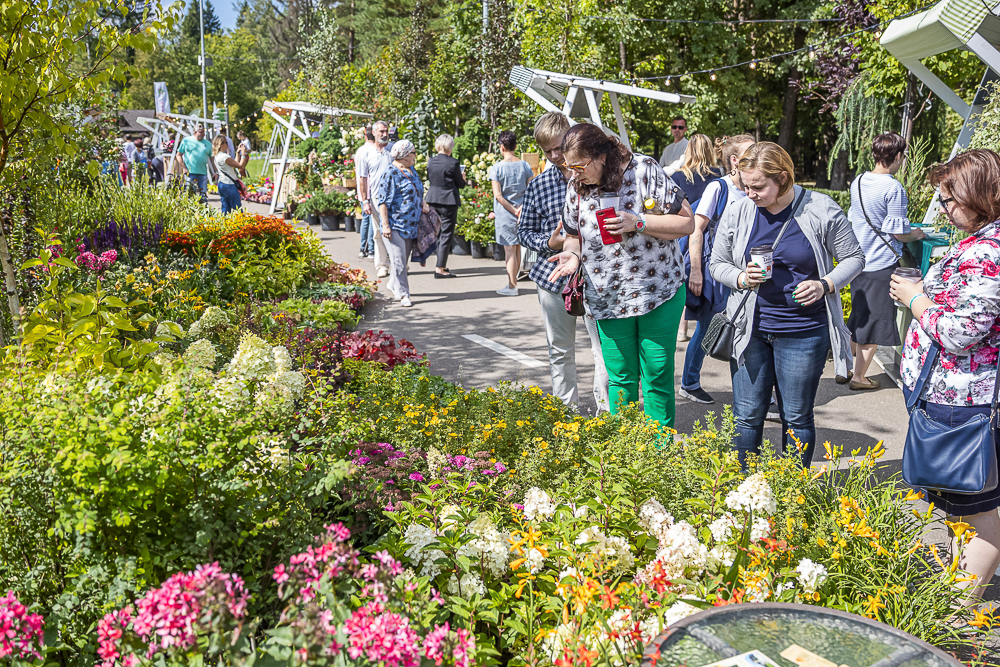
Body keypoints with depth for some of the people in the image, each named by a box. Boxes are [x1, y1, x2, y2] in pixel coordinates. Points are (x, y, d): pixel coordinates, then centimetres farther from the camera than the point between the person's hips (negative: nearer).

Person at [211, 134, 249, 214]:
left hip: (221, 184, 9)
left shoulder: (216, 156, 11)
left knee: (225, 209, 11)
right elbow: (241, 166, -16)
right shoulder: (224, 157, -18)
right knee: (238, 210, -6)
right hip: (229, 185, -9)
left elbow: (235, 163, 17)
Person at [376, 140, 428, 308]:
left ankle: (393, 285, 32)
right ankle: (403, 294, -1)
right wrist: (385, 225, -19)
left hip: (410, 224, 8)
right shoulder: (390, 174, -13)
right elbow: (383, 201, -15)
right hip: (395, 224, -8)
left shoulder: (411, 170, 13)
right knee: (398, 261, -6)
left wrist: (423, 203, 6)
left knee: (404, 259, 15)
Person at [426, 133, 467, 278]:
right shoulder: (453, 163, -14)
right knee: (446, 234, -1)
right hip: (448, 201, -6)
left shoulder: (431, 161, 1)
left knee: (437, 233, 19)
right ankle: (440, 268, -4)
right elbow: (460, 184, -6)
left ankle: (442, 264, 27)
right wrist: (463, 179, 15)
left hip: (433, 200, 6)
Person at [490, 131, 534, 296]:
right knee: (517, 247, 15)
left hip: (505, 213, -4)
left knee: (509, 249, 0)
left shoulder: (497, 168, -9)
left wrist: (514, 211, -9)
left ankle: (512, 287, 3)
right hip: (523, 213, 4)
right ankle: (512, 281, 26)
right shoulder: (525, 165, 3)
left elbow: (498, 195, -13)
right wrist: (522, 207, -6)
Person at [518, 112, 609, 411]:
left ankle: (606, 410, 8)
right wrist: (548, 243, -9)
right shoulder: (537, 186, 6)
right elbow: (524, 231, 10)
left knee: (605, 347, -5)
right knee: (560, 351, 12)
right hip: (553, 276, 3)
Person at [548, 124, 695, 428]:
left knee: (657, 377, 2)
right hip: (608, 299, 3)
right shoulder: (576, 188, 3)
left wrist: (637, 222, -20)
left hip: (659, 292, -3)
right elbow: (574, 235, 15)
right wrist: (573, 254, -8)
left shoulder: (644, 171, -10)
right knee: (620, 379, 9)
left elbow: (687, 223, -9)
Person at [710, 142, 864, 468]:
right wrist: (741, 278, -11)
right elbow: (718, 264, 10)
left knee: (797, 418, 9)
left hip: (803, 333, -2)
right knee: (747, 416, 7)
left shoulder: (821, 210, -6)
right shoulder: (738, 213, 0)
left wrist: (824, 285, -14)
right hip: (750, 330, 2)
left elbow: (854, 258, 3)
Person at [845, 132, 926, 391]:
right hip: (882, 265, -7)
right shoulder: (894, 189, -18)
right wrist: (916, 234, 3)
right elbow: (898, 233, -16)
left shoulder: (858, 182, 4)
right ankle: (859, 377, 12)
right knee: (875, 322, 5)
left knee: (858, 318, 19)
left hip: (857, 261, 7)